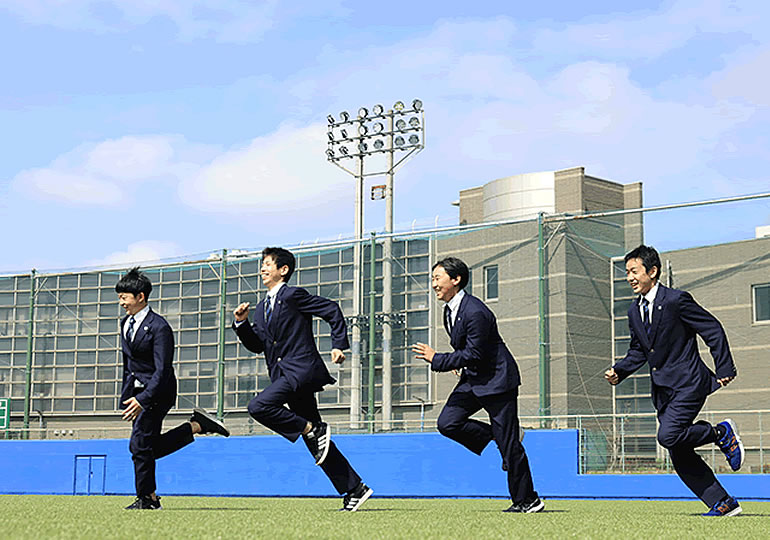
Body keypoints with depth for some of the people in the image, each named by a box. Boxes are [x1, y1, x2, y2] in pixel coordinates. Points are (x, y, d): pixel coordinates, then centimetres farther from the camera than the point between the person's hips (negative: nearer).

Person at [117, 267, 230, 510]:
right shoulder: (126, 323, 8)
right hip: (138, 388, 8)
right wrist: (126, 395, 17)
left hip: (157, 390, -8)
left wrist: (142, 400, -30)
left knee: (139, 443, -10)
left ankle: (147, 498, 1)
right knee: (151, 447, 4)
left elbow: (162, 370, -22)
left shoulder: (159, 327, -17)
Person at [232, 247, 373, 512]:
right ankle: (354, 489, 10)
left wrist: (339, 345, -9)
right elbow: (257, 345, 18)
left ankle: (313, 430, -13)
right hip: (282, 374, 8)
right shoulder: (262, 307, 20)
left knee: (258, 407, -24)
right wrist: (241, 324, 3)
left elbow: (332, 310, -4)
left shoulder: (293, 295, -4)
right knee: (318, 443, 6)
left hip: (301, 368, -8)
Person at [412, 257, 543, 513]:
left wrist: (436, 359, -18)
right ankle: (495, 437, 10)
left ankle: (527, 500, 8)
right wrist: (459, 360, 6)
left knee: (508, 442, -4)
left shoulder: (475, 312, -23)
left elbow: (473, 354, -22)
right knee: (447, 423, -7)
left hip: (497, 379, -9)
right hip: (473, 379, 9)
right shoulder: (450, 310, 7)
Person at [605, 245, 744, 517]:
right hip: (663, 391, 8)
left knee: (668, 435, -24)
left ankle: (722, 433, 1)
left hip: (688, 383, -7)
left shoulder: (677, 300, -12)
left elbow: (714, 331, -7)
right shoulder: (634, 311, 10)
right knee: (680, 456, 3)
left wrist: (724, 370, -8)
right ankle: (723, 504, 13)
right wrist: (619, 371, 4)